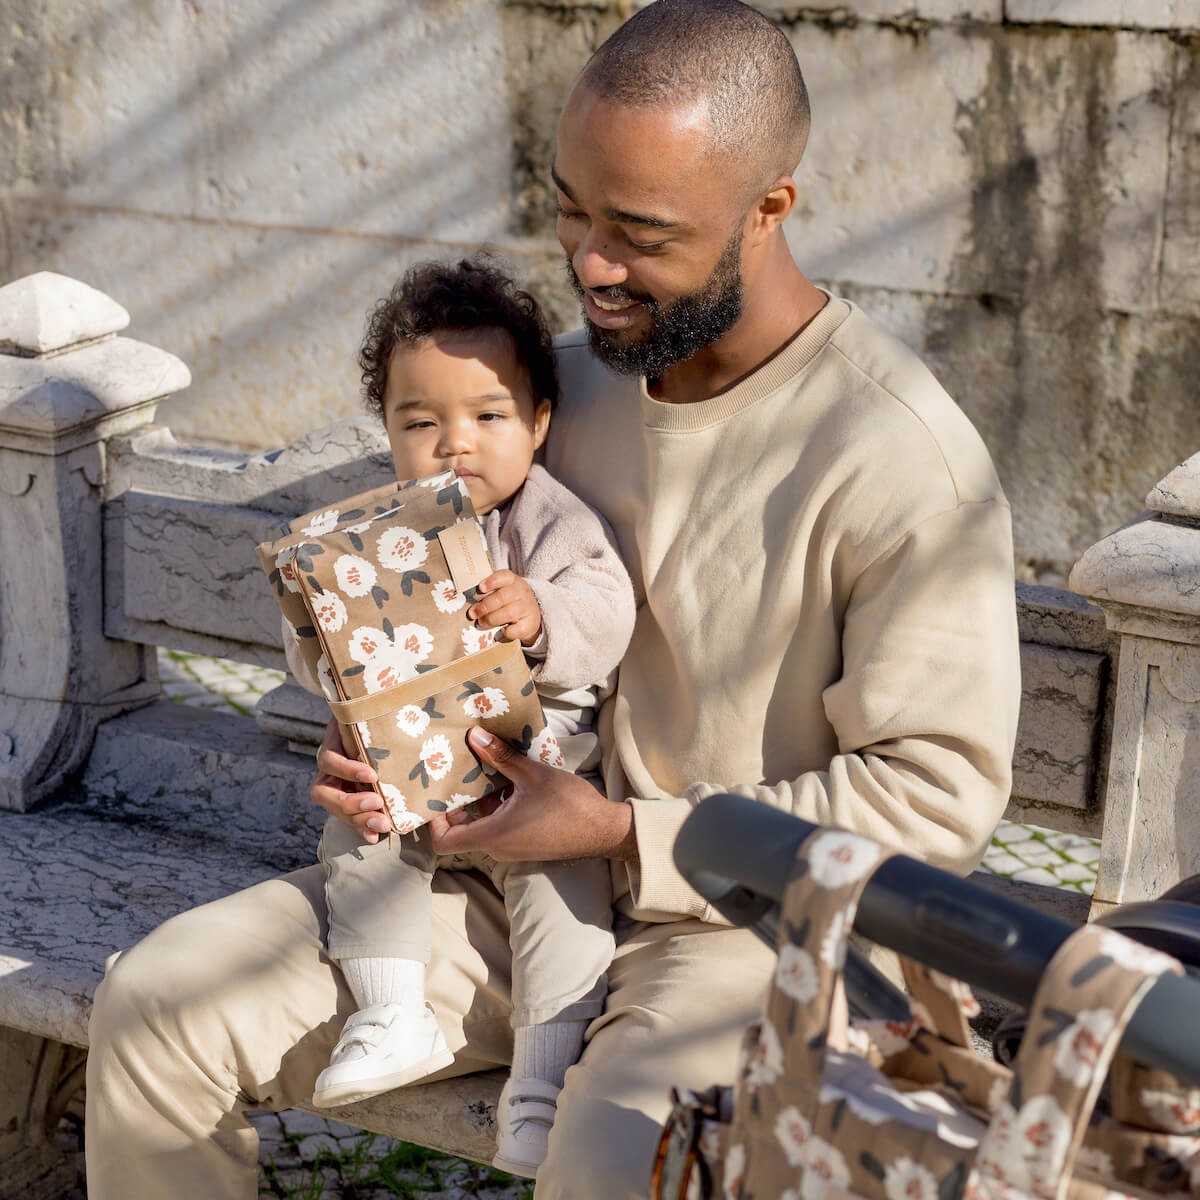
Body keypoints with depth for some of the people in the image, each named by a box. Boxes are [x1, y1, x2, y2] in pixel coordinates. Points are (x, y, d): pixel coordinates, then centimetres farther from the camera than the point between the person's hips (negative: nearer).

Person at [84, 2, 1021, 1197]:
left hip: (737, 923, -6)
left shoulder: (901, 459, -17)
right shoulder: (567, 380, 4)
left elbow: (937, 796, -15)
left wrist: (628, 833, -17)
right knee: (154, 1009, -7)